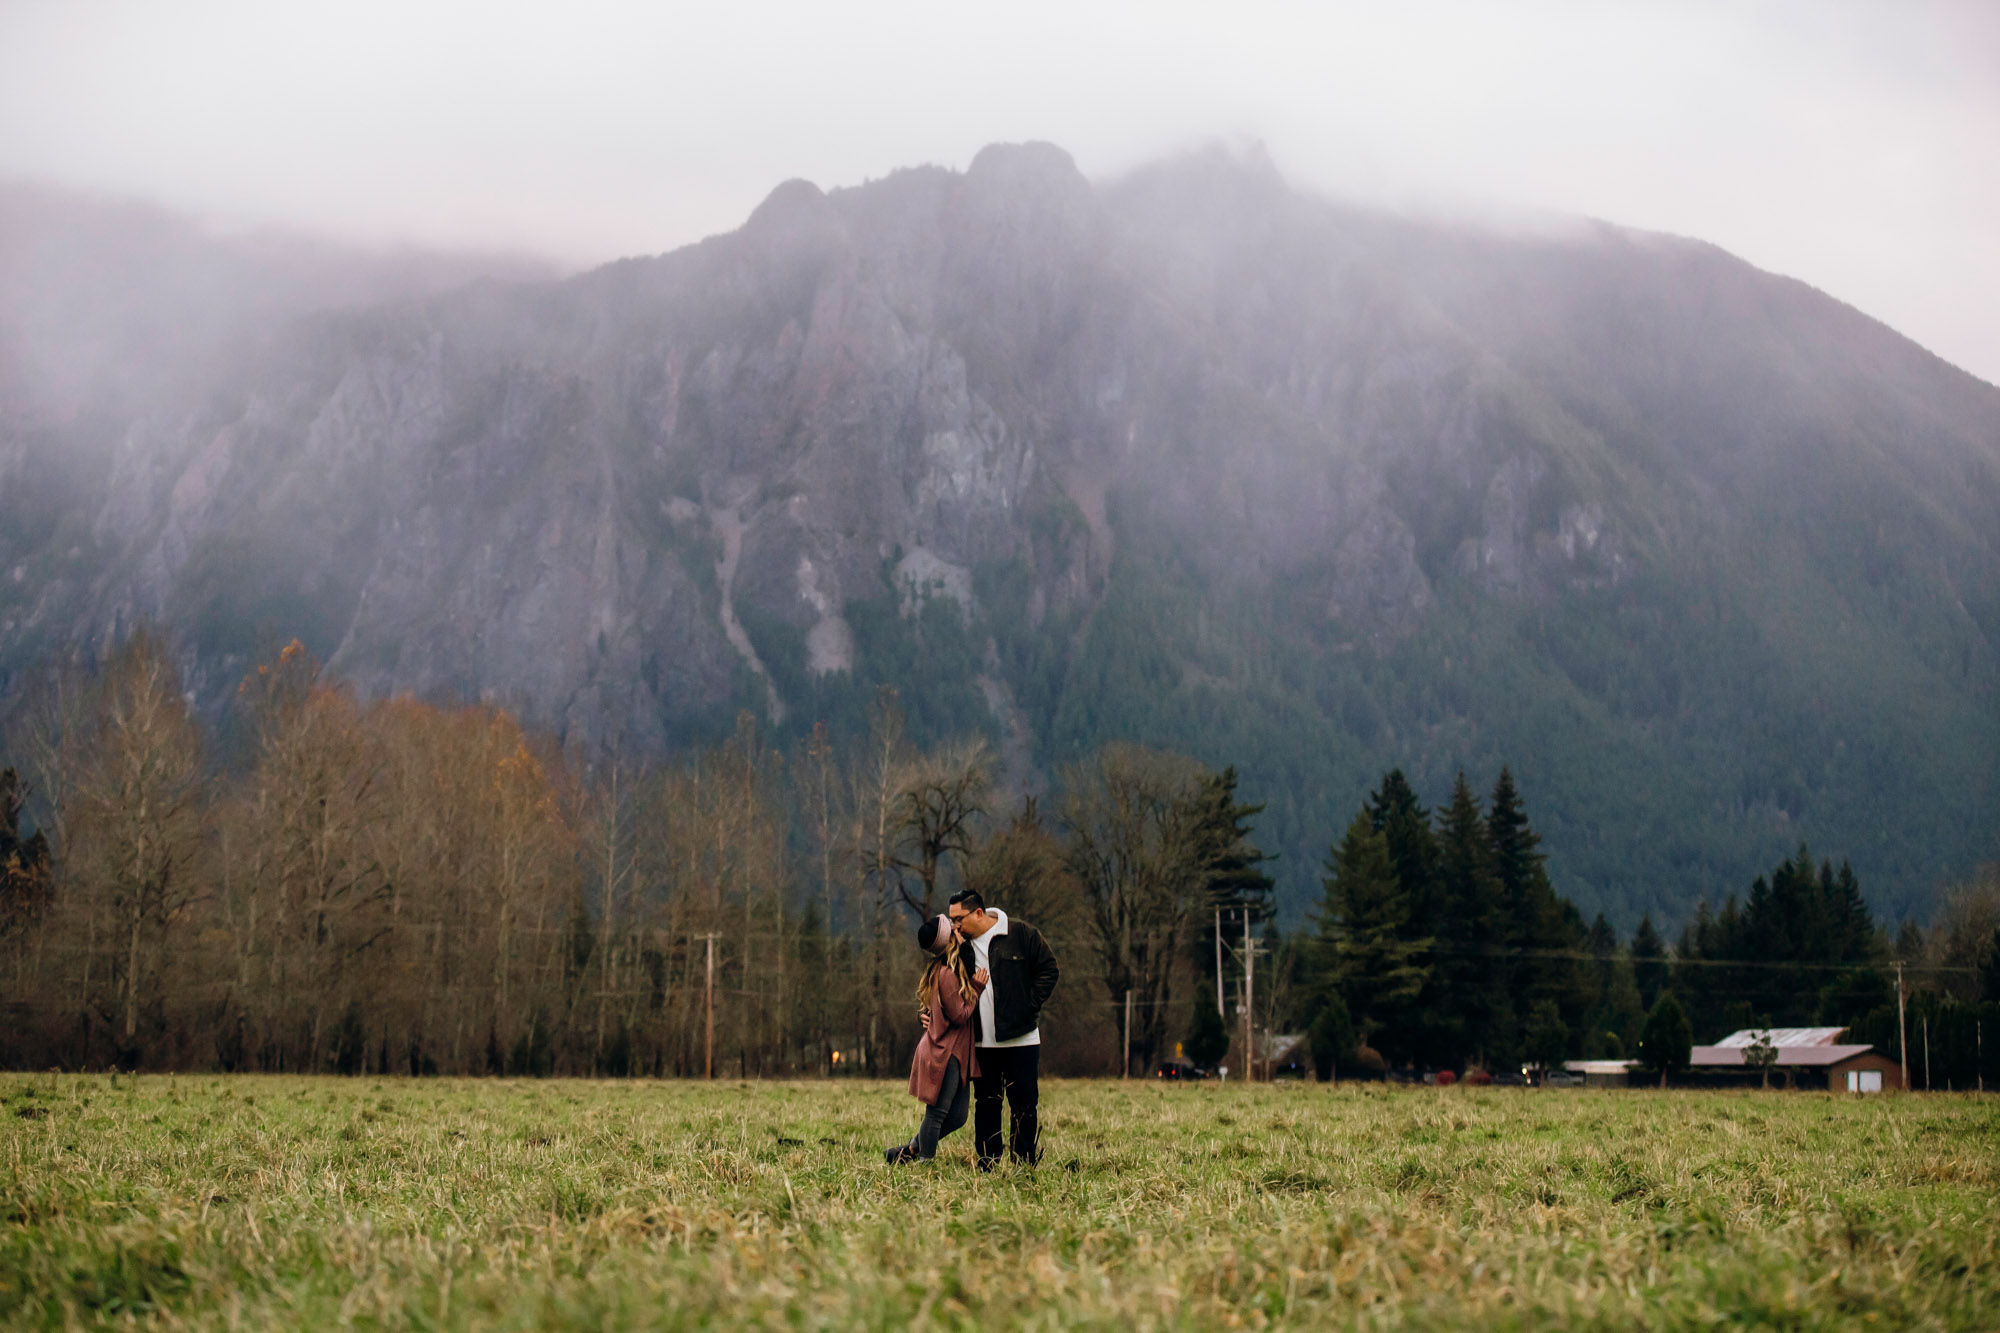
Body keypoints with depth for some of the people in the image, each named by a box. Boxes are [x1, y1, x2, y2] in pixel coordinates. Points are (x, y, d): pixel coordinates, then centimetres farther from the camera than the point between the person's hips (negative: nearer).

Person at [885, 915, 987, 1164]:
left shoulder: (938, 970, 13)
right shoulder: (947, 974, -17)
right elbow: (960, 1015, -15)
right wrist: (977, 988, -8)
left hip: (955, 1053, 10)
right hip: (945, 1052, -10)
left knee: (957, 1117, 11)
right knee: (937, 1113, -4)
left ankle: (908, 1151, 21)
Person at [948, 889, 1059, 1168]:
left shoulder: (1021, 934, -5)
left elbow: (1049, 970, -1)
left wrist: (1029, 1007, -7)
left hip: (1020, 1039, -4)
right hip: (981, 1043, 4)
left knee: (1024, 1104, 1)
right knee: (985, 1104, 7)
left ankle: (1025, 1164, 8)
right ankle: (987, 1164, 14)